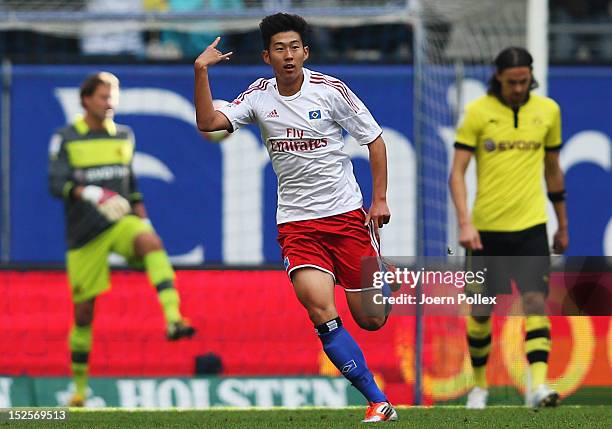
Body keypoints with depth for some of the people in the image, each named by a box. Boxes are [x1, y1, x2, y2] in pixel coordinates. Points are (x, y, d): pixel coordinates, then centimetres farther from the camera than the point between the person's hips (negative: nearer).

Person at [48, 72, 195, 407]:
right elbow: (56, 184, -13)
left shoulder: (123, 137, 12)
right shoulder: (65, 138, -1)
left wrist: (142, 216, 16)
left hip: (121, 222, 2)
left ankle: (173, 319, -49)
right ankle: (79, 387, 17)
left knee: (150, 241, -34)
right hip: (83, 234, -2)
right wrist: (89, 193, -30)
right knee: (84, 312, 0)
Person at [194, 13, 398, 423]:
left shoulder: (330, 90, -6)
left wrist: (380, 199, -3)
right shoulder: (259, 96, 2)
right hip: (296, 223, 1)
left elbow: (375, 139, 2)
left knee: (370, 319, 2)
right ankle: (379, 402, -12)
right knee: (321, 312, -20)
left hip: (347, 214, -1)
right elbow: (209, 123, -8)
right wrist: (201, 72, -17)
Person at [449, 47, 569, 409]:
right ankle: (479, 384, 25)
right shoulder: (478, 112, -4)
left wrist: (563, 226, 20)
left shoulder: (547, 111, 6)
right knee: (481, 311, 7)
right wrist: (465, 223, -18)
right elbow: (457, 172, -5)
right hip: (486, 228, -1)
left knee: (536, 301, -14)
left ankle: (539, 385, -21)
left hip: (531, 226, 1)